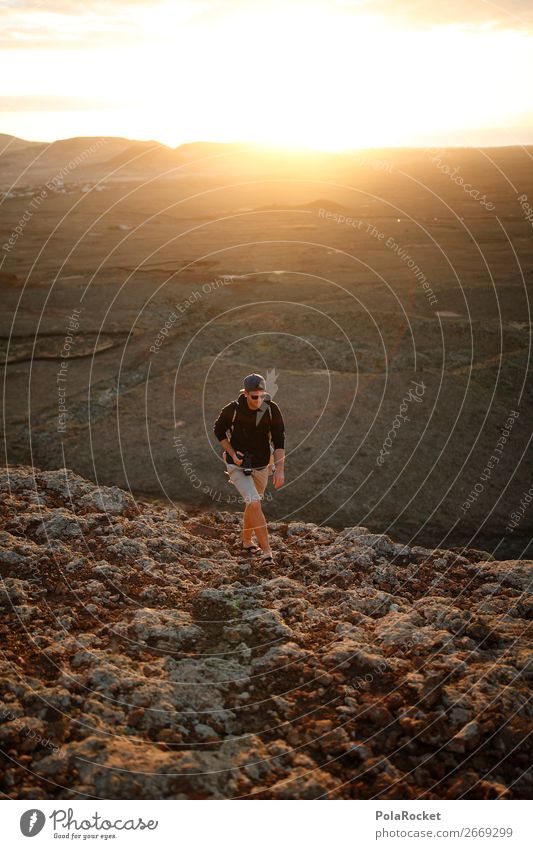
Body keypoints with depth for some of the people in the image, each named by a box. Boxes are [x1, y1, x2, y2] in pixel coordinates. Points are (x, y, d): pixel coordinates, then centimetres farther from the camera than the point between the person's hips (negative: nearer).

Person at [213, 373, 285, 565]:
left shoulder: (272, 409, -18)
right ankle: (266, 552, -12)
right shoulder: (232, 409, -22)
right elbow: (218, 430, -3)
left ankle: (246, 541, 44)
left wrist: (280, 469, -23)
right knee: (254, 503, -20)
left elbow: (279, 440, -16)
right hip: (238, 465, -3)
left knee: (253, 503, 21)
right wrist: (232, 453, -13)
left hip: (261, 465, 4)